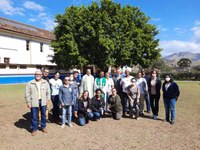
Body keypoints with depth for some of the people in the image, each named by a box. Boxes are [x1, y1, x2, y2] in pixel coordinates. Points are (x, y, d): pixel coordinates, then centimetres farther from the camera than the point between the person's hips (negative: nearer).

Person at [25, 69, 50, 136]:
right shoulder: (30, 83, -5)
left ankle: (43, 127, 31)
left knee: (43, 115, 13)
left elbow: (48, 92, 9)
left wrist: (48, 99, 5)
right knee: (34, 116, 5)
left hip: (43, 101, 3)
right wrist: (28, 102, -6)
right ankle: (34, 129, 22)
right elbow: (27, 93, -3)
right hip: (34, 102, -2)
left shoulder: (45, 82, 3)